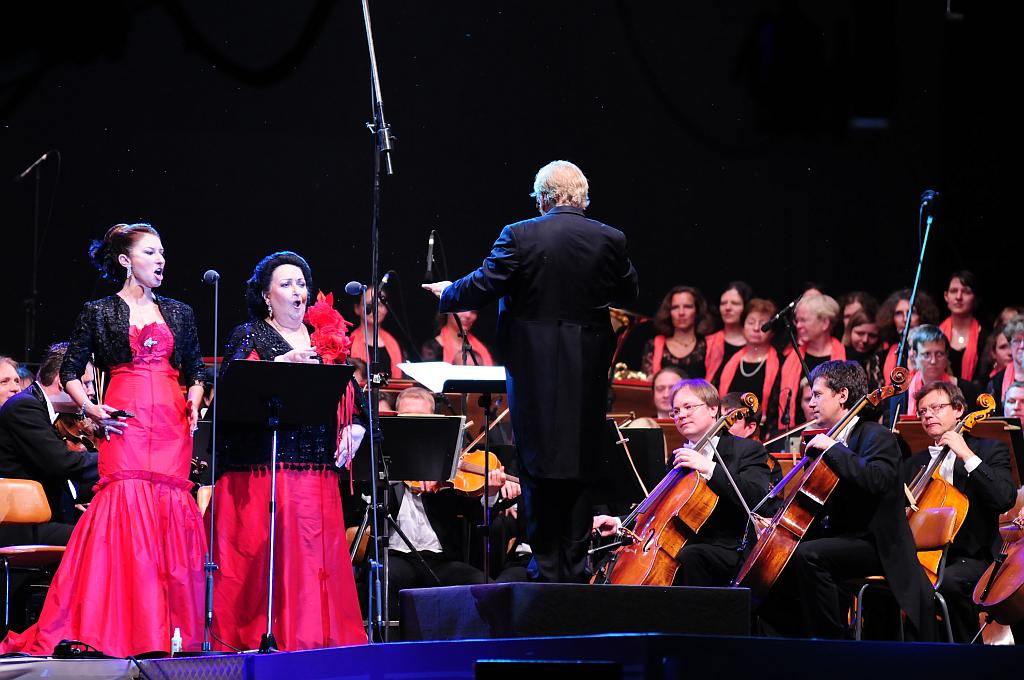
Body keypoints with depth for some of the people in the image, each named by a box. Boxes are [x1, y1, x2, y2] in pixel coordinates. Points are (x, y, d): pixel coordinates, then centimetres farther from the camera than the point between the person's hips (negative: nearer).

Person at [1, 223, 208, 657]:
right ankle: (119, 628, -12)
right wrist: (90, 409, -6)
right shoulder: (99, 313, 8)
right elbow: (70, 372, 9)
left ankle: (175, 630, -3)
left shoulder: (178, 313, 18)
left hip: (171, 426, 3)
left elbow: (196, 371, 22)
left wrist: (194, 404, 3)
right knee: (124, 505, -14)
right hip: (124, 423, -3)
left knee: (172, 512, -5)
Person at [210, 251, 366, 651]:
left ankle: (316, 637, 1)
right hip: (262, 466, -4)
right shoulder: (250, 336, 6)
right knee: (261, 553, -9)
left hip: (316, 469, 4)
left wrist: (352, 429, 1)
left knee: (316, 555, -1)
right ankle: (258, 634, -7)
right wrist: (283, 364, -22)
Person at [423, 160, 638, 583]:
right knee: (580, 468, 9)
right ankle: (575, 567, 10)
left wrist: (445, 293, 13)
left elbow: (482, 287, -8)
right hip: (588, 372, 2)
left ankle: (547, 566, 4)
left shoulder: (520, 236, -9)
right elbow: (628, 295, 13)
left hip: (535, 370, -2)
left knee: (539, 468, 4)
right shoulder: (610, 240, 0)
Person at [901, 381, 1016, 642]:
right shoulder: (913, 464, 21)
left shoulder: (990, 450, 7)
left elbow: (1005, 499, -11)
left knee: (948, 582, -37)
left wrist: (967, 456, -12)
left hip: (970, 557, -4)